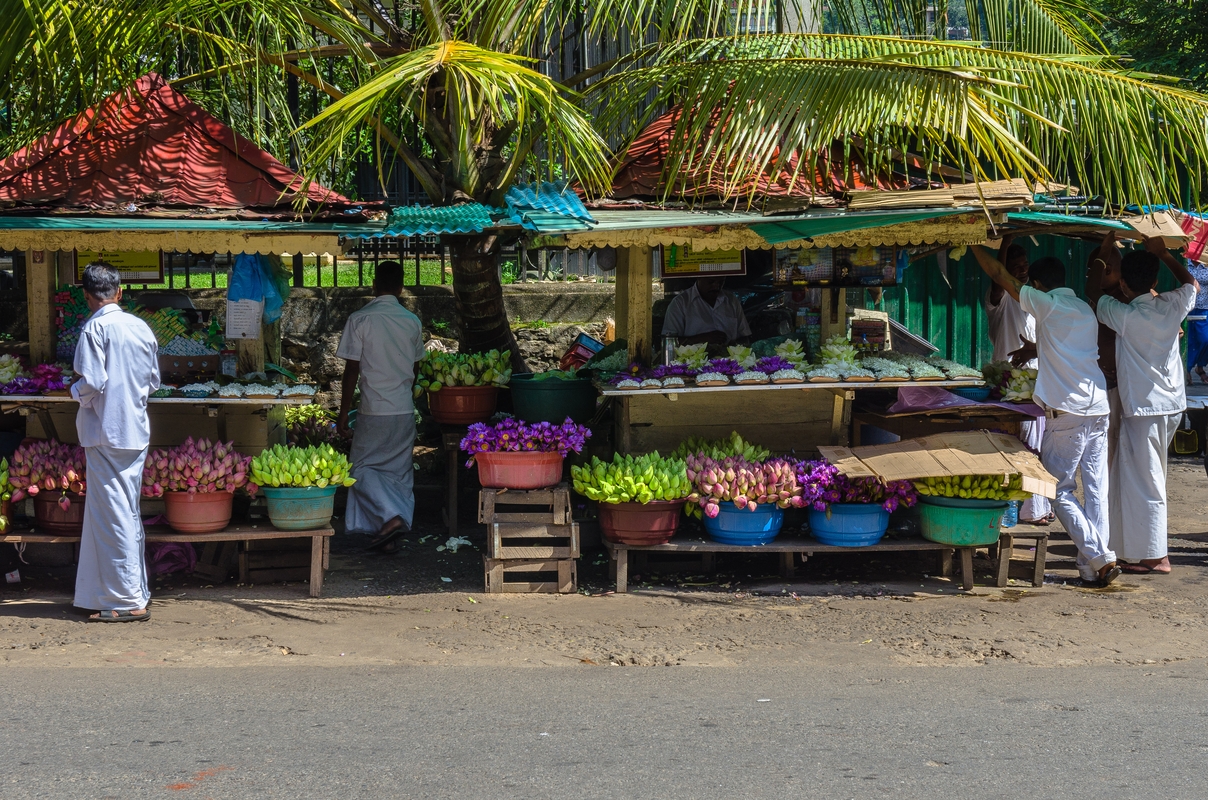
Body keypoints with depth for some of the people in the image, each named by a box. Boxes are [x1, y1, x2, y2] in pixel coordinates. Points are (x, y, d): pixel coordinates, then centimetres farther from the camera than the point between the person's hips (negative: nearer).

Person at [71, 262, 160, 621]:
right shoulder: (142, 328, 7)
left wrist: (77, 392, 1)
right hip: (137, 430, 7)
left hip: (107, 431, -7)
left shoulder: (95, 328, -12)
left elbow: (92, 382, -19)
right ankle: (136, 592, 20)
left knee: (112, 514, -3)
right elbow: (154, 380, 13)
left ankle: (128, 601, -4)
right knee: (129, 512, 15)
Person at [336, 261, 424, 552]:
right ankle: (392, 536, 13)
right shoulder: (412, 321, 3)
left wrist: (344, 411, -2)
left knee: (364, 468, 6)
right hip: (405, 409, 4)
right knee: (398, 471, 11)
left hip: (374, 410, -4)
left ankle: (392, 517, -14)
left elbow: (352, 370, -9)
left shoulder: (359, 319, -10)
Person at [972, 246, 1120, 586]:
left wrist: (974, 245, 12)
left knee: (1059, 489, 0)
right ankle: (1094, 566, 6)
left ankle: (1098, 556, -9)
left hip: (1067, 411, -7)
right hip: (1099, 407, 7)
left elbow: (999, 275, 1)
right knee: (1096, 489, 6)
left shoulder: (1047, 304, -4)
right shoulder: (1085, 309, 17)